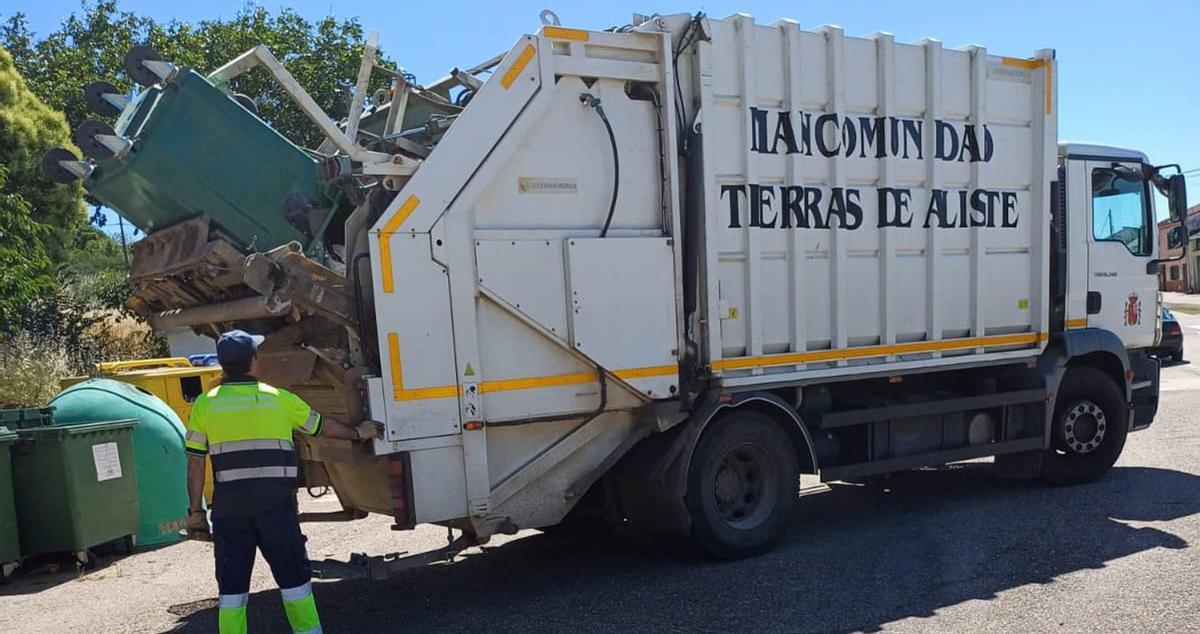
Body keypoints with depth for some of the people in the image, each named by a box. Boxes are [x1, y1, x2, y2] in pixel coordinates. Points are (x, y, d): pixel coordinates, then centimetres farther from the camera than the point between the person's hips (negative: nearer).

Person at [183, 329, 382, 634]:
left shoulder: (204, 404, 3)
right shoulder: (278, 398, 4)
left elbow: (196, 465, 2)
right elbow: (323, 427, 17)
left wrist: (196, 511, 9)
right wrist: (358, 432, 34)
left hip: (229, 506, 1)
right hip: (276, 504, -1)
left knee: (232, 582, 11)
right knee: (293, 574, 11)